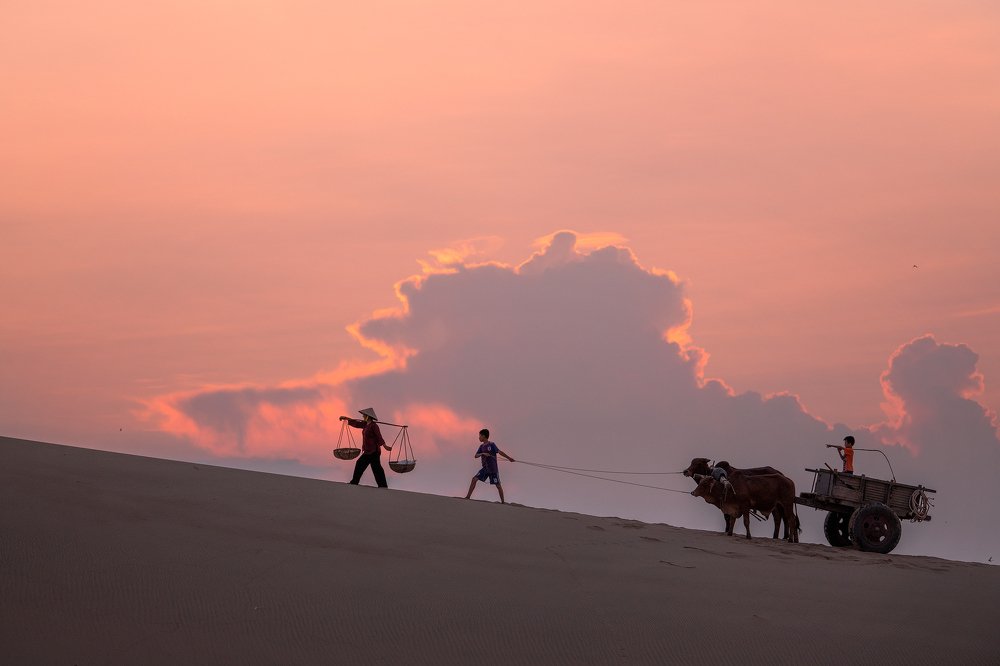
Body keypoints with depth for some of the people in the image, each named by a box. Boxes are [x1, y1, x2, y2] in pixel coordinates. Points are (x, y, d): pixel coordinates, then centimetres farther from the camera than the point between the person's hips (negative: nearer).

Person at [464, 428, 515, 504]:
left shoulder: (491, 445, -8)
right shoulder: (482, 446, 10)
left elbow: (500, 452, -15)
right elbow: (476, 455, 4)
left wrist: (508, 458, -25)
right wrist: (482, 454, -17)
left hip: (493, 469, -6)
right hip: (485, 468, 6)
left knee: (498, 485, -1)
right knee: (474, 479, -5)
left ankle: (503, 501, 8)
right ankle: (468, 496, -2)